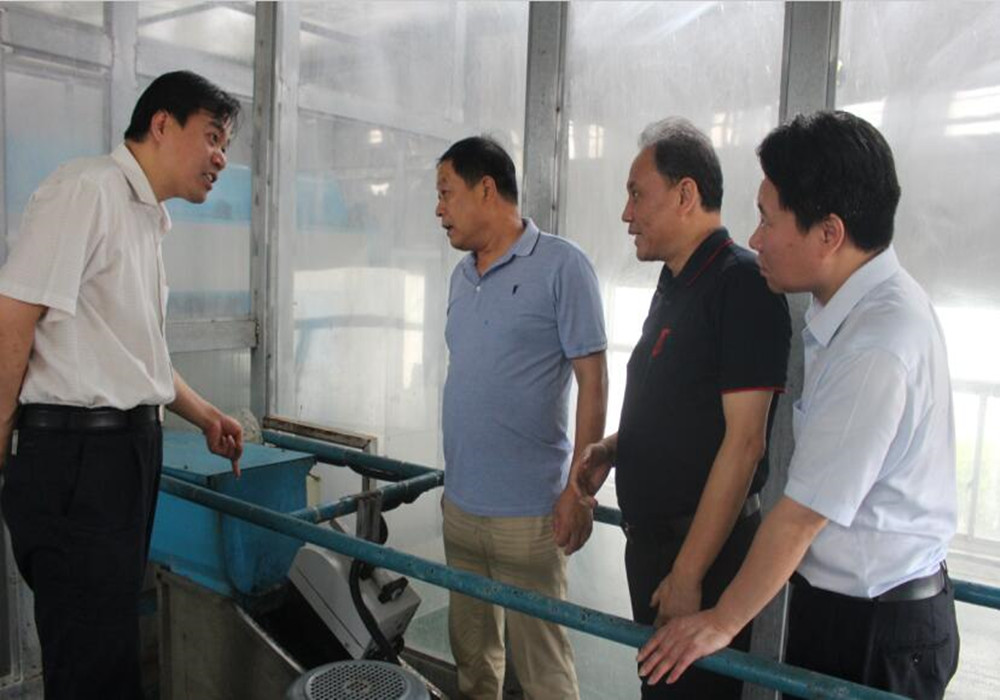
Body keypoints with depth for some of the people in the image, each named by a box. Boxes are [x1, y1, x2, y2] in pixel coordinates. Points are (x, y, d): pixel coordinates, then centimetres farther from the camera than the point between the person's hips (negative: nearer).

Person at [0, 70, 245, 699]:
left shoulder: (147, 218, 17)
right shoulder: (87, 189, -12)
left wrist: (205, 416, 20)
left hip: (130, 446, 9)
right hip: (77, 452, -9)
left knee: (113, 641, 18)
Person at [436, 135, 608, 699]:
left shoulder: (562, 266, -10)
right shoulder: (462, 276, 11)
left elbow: (593, 381, -11)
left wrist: (579, 490, -14)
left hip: (527, 511, -7)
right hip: (460, 503, 7)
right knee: (471, 652, 19)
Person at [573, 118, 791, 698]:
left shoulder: (741, 283, -18)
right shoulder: (676, 284, 10)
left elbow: (743, 440, -23)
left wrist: (688, 575, -22)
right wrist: (612, 449, 3)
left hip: (707, 547, -9)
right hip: (650, 535, 9)